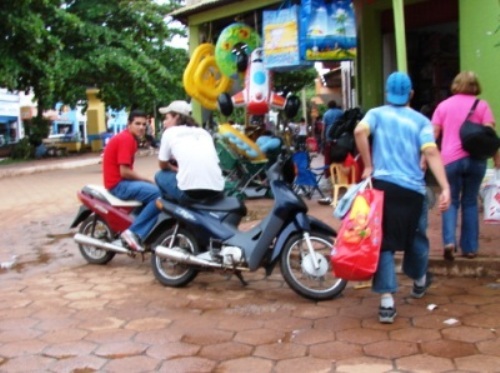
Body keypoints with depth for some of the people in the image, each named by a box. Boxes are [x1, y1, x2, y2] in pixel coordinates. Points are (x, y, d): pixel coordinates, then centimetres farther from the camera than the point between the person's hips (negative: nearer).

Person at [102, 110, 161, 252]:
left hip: (122, 182, 11)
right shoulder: (126, 139, -15)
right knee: (159, 195, -23)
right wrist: (146, 180, -8)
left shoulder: (129, 138, 17)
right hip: (119, 184, -11)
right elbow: (124, 172, -20)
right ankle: (134, 232, -19)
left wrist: (144, 180, 0)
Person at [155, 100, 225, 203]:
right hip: (216, 190, 5)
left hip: (189, 192, -5)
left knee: (160, 175, 25)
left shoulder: (170, 132, 12)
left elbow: (163, 165, 18)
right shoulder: (204, 132, 25)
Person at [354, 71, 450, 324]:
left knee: (384, 242, -1)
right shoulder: (421, 120, 7)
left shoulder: (377, 114, 7)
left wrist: (368, 166, -7)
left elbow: (360, 131, -15)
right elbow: (431, 152, -9)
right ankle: (420, 279, 45)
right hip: (413, 188, 1)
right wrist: (445, 187, -16)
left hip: (383, 184, -1)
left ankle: (387, 301, -10)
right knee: (413, 237, 22)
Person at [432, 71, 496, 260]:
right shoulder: (482, 105, 4)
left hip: (451, 160, 0)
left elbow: (433, 134, 5)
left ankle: (449, 241, -11)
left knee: (451, 201, 10)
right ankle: (470, 247, 13)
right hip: (475, 159, 0)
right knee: (470, 202, 12)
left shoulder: (443, 105, 8)